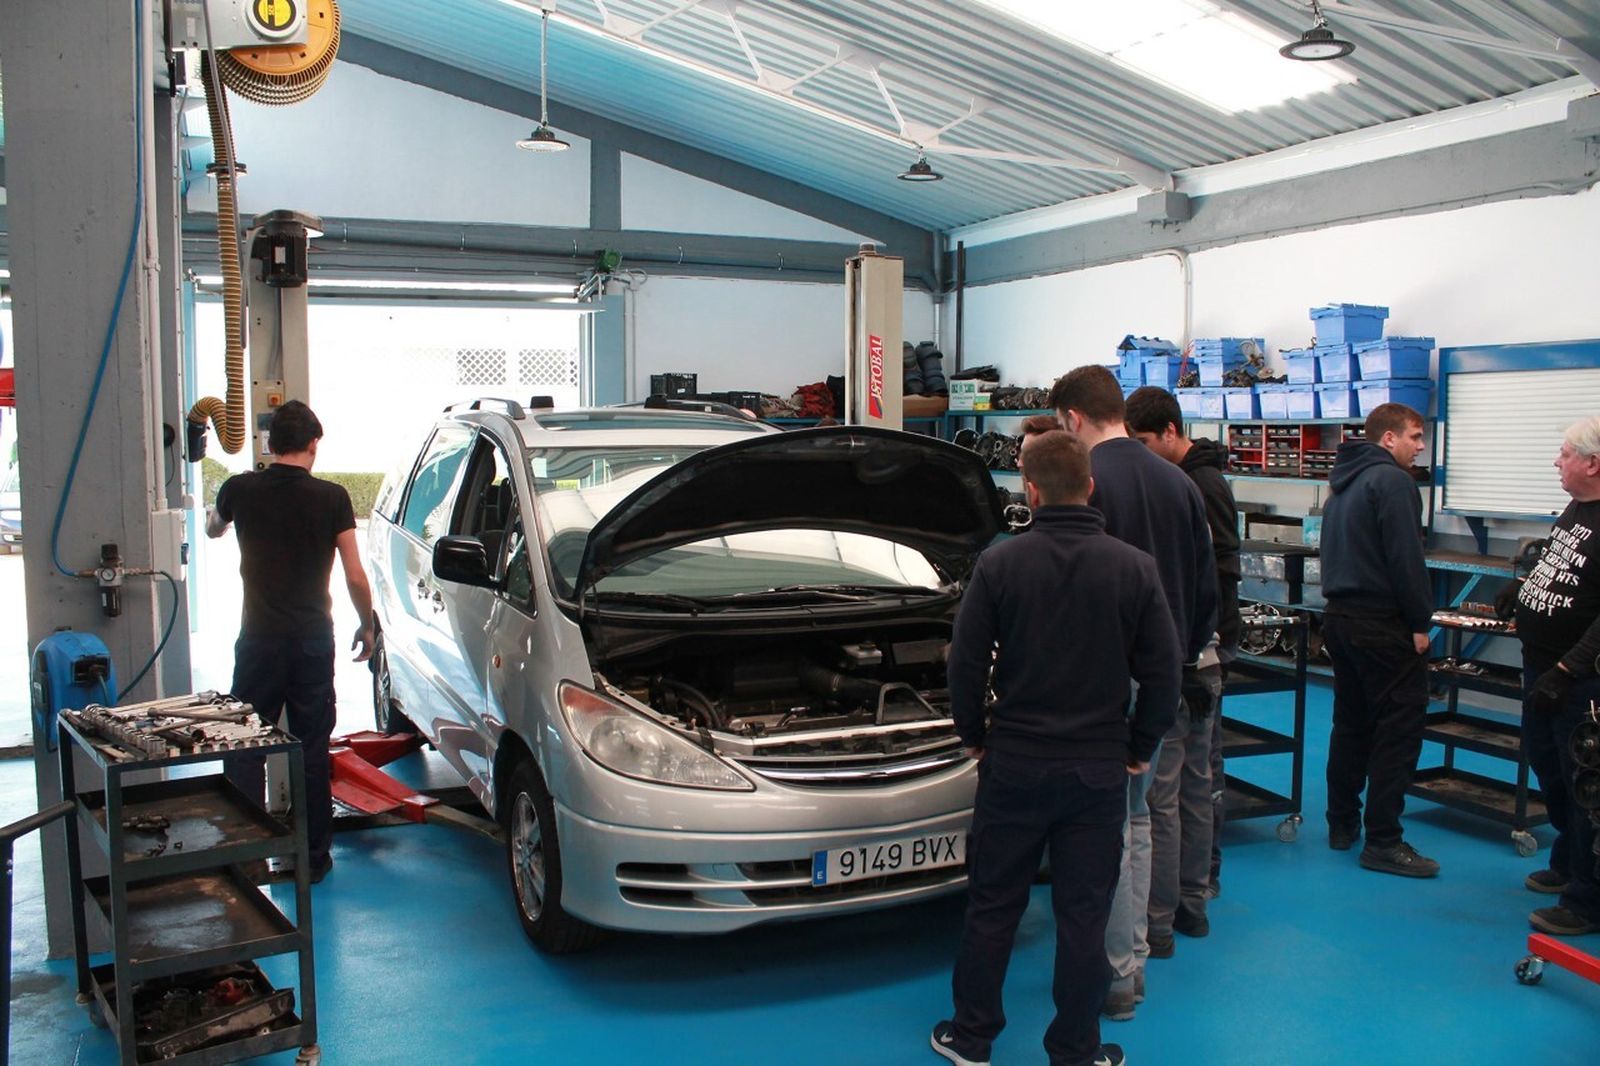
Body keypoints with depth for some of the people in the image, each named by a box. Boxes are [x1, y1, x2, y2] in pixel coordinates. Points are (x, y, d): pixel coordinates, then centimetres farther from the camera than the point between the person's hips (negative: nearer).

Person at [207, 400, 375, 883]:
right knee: (312, 751, 8)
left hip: (258, 640, 0)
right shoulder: (331, 497, -7)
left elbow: (212, 529, 21)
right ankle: (314, 856, 14)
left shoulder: (241, 490, -2)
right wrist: (366, 626, 10)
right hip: (313, 640, 0)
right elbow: (355, 576, -6)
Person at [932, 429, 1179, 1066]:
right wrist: (1140, 748, 11)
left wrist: (974, 737, 10)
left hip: (1013, 764, 0)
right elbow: (1162, 674, -2)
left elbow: (965, 664, -5)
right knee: (1084, 914, 10)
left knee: (992, 905, 12)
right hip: (1100, 769, 1)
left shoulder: (999, 564, -9)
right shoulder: (1134, 569, -5)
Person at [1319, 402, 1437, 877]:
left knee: (1351, 721, 16)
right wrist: (1421, 622, -13)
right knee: (1399, 727, -5)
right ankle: (1383, 842, -4)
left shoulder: (1343, 481, 17)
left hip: (1340, 617, 10)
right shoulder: (1392, 481, -13)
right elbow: (1406, 558, -19)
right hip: (1382, 623, -9)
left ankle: (1341, 825, 22)